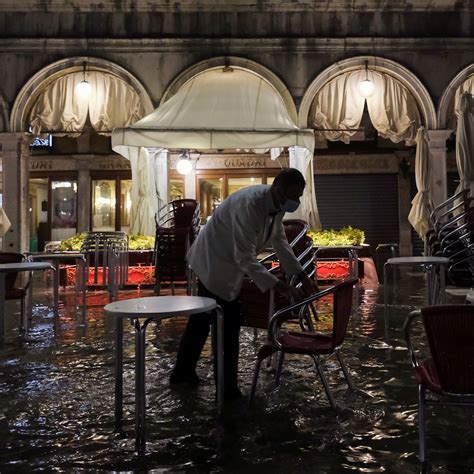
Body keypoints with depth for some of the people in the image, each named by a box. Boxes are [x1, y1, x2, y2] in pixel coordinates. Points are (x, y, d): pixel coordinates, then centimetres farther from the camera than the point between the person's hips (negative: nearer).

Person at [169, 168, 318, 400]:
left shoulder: (277, 205, -4)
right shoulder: (249, 205, -32)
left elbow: (280, 241, 7)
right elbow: (245, 258, -33)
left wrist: (302, 276, 2)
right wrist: (279, 286, -36)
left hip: (229, 261, 10)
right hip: (215, 262, -10)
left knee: (201, 318, 20)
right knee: (228, 326, -3)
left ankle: (183, 372, 36)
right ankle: (227, 388, 12)